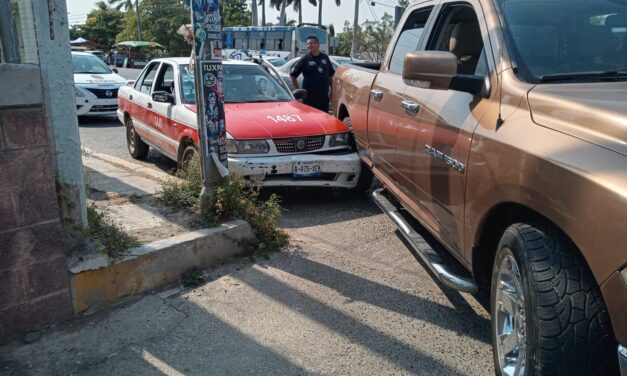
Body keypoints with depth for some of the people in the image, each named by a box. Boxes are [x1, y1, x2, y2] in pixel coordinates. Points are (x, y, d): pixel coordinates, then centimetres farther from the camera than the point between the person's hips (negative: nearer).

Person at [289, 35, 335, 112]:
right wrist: (297, 90, -2)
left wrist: (330, 86, 14)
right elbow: (292, 75, 1)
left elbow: (331, 74, 21)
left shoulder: (325, 58, 10)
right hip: (309, 97, -4)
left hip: (324, 96, 4)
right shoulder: (304, 59, -1)